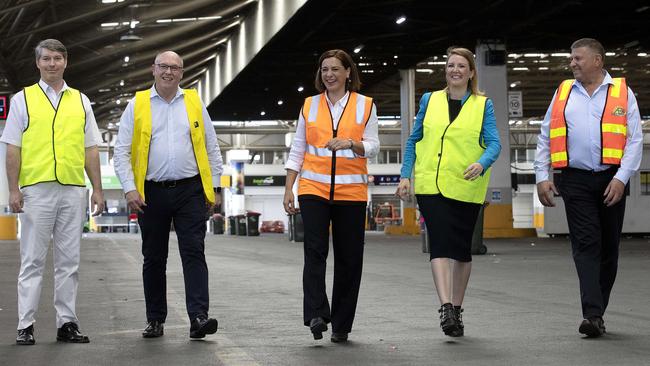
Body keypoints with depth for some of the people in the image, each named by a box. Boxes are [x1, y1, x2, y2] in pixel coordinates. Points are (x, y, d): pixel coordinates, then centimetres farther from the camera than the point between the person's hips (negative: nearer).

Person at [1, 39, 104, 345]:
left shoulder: (80, 101, 14)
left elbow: (91, 149, 14)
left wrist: (97, 189, 8)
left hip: (73, 190, 3)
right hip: (36, 190, -3)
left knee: (69, 261, 5)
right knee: (33, 261, -1)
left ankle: (67, 323, 11)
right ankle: (26, 326, 2)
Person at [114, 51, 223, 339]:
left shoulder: (194, 102, 8)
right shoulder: (137, 105, 5)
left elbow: (211, 148, 12)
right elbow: (121, 151, 2)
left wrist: (213, 187, 7)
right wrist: (130, 189, -7)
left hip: (190, 191, 0)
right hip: (152, 193, 0)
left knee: (194, 252, -9)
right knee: (154, 258, 7)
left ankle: (198, 317, -14)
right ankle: (155, 320, 17)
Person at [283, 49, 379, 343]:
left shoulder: (365, 106, 6)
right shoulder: (310, 105, 10)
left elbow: (373, 147, 2)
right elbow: (297, 149, 11)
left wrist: (350, 143, -18)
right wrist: (288, 189, 5)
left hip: (351, 191, 0)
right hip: (313, 188, 0)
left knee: (349, 257, 1)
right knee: (315, 250, -14)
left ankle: (341, 324, 9)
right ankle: (316, 315, -19)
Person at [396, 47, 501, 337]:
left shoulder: (483, 105, 6)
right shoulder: (429, 101, 11)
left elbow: (493, 143, -3)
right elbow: (413, 140, 14)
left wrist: (481, 163, -24)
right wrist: (405, 176, 6)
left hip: (466, 187, 0)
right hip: (430, 185, 0)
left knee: (462, 247, 8)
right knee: (440, 244, -14)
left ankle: (456, 309, 21)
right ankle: (446, 307, -20)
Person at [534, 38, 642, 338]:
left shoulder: (622, 93, 7)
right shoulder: (563, 93, 13)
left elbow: (635, 140, 1)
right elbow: (545, 139, 13)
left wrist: (621, 178, -10)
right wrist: (542, 177, 3)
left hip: (611, 182, 0)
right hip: (576, 181, 0)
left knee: (609, 248, 6)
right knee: (585, 245, -10)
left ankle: (597, 311, 18)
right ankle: (593, 315, -17)